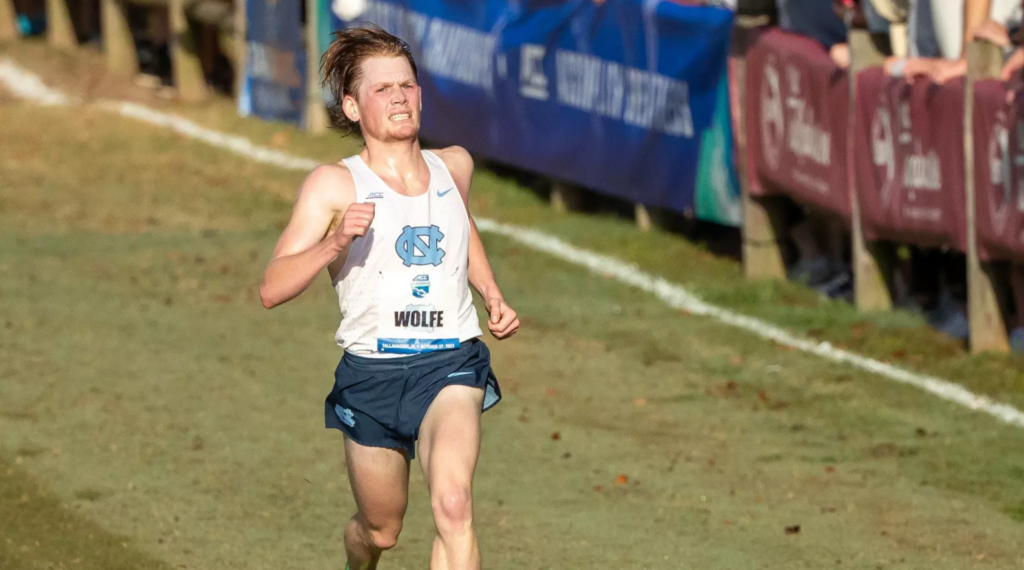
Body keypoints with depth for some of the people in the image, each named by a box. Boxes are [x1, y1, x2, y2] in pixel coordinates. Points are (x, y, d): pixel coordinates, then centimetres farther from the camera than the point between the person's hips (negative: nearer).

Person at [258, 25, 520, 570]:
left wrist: (494, 297, 17)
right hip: (372, 372, -1)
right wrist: (334, 244, -29)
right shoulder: (335, 184, -7)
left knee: (453, 505, -26)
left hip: (450, 366, 1)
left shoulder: (454, 165, 7)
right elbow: (272, 289, -14)